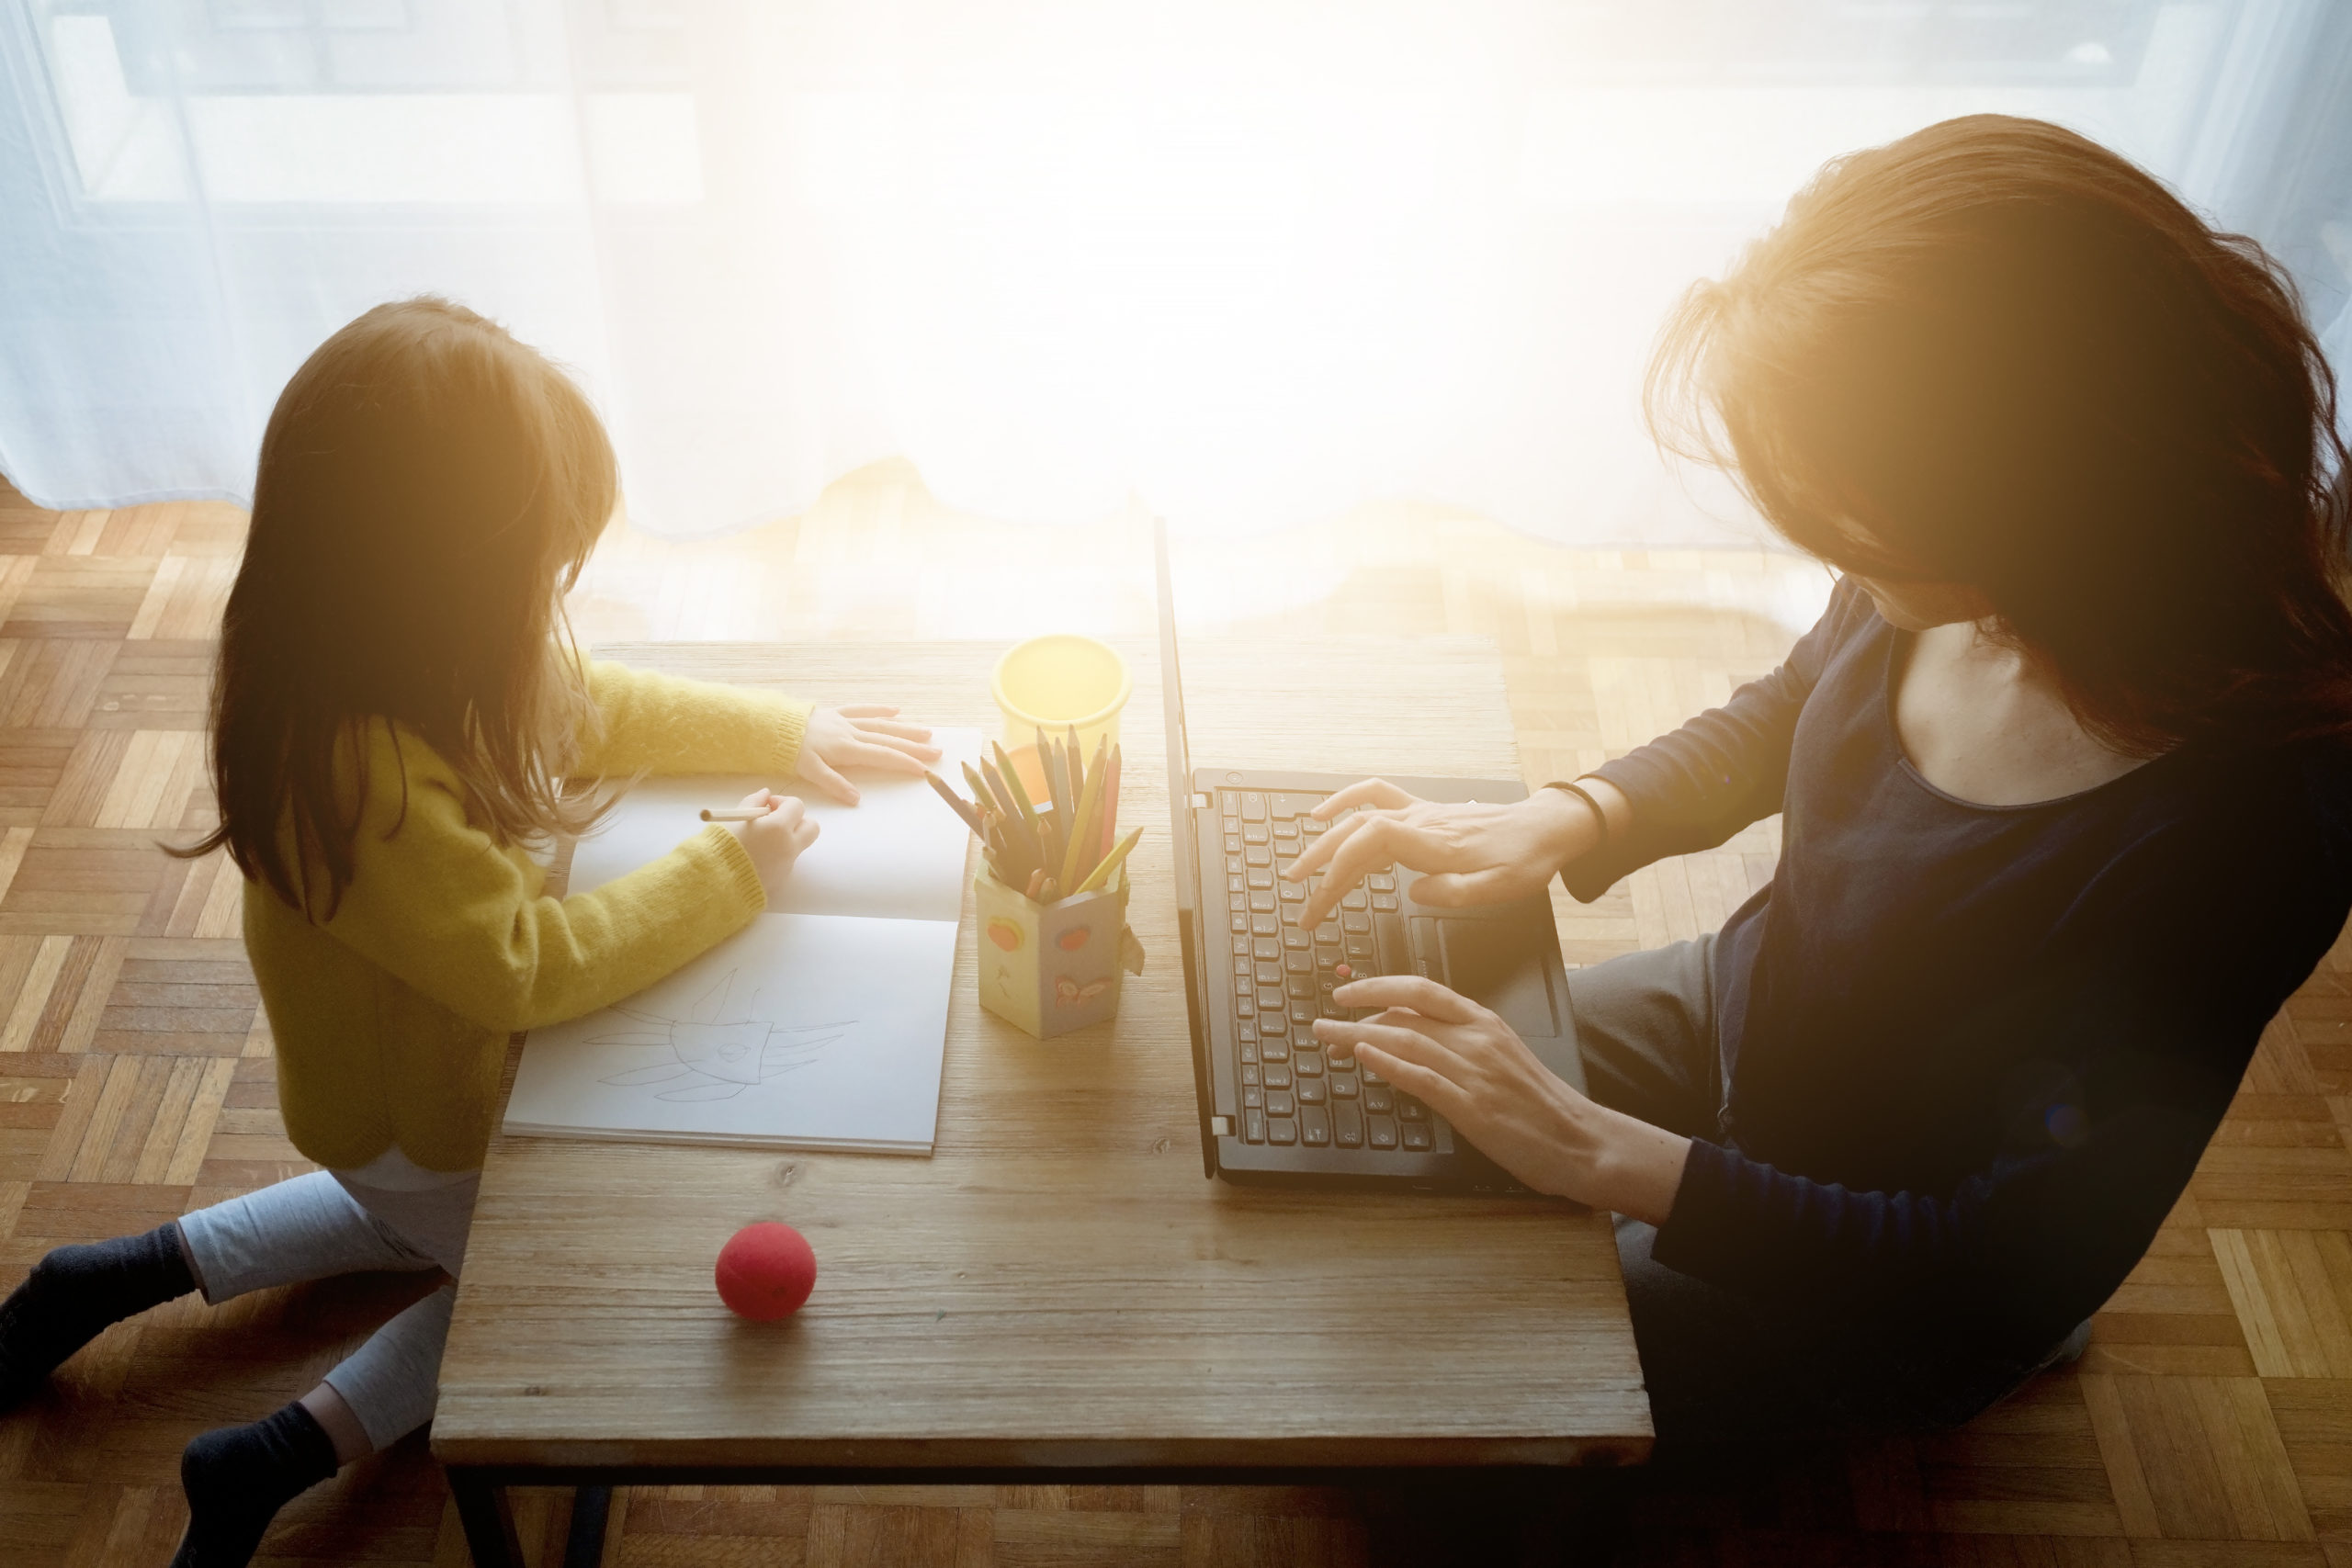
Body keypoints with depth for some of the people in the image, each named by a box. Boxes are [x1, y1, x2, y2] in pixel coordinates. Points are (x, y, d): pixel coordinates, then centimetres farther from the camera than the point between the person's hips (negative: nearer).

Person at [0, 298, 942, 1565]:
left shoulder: (409, 664, -15)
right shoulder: (358, 776, -42)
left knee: (425, 1220, 35)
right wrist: (733, 872, -25)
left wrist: (785, 734, -5)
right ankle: (287, 1453, 11)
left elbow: (588, 705, 2)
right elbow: (533, 968, -34)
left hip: (447, 1066, 8)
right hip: (418, 1123, -8)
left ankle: (143, 1268, 31)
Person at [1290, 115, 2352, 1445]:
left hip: (1882, 1278, -5)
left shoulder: (2236, 824, -39)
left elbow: (2023, 1273, -30)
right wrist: (1557, 821, -14)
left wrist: (1607, 1157, -31)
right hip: (1739, 1012, 6)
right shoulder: (1948, 593, -21)